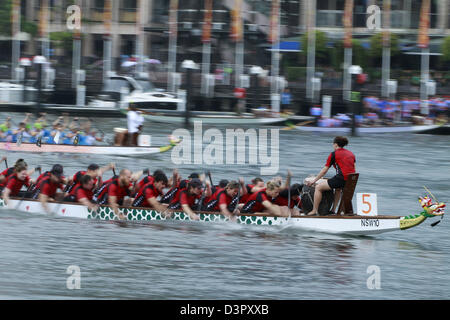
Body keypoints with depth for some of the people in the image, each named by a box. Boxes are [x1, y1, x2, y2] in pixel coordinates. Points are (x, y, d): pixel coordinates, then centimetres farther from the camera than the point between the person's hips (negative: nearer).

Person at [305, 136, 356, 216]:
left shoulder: (334, 154, 3)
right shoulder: (351, 154, 20)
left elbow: (324, 171, 5)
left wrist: (314, 180, 15)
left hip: (341, 178, -7)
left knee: (318, 188, 4)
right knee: (338, 188, 40)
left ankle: (314, 211, 2)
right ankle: (333, 210, 38)